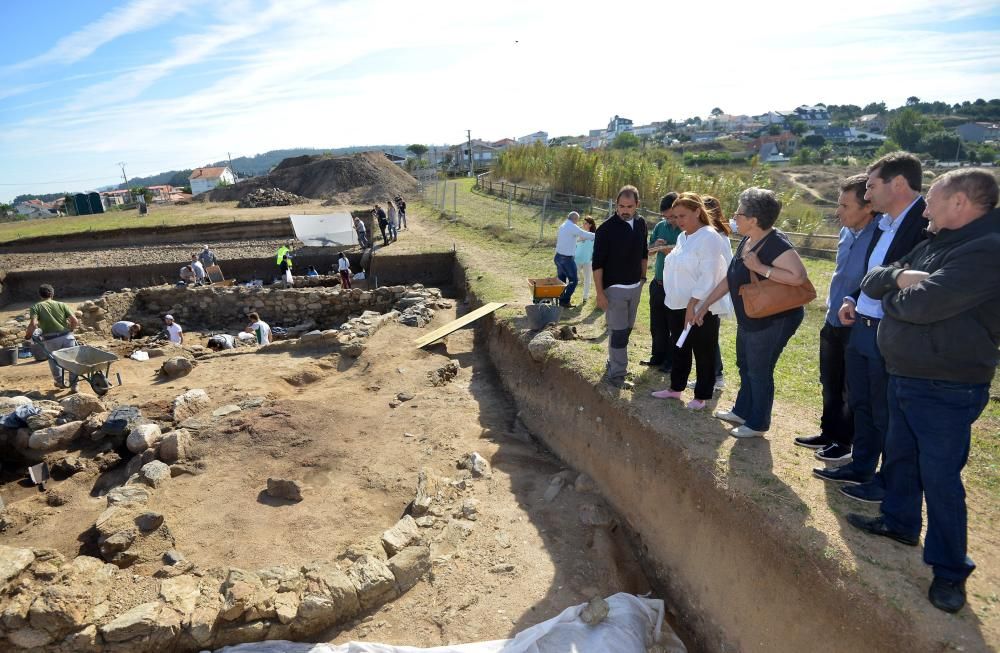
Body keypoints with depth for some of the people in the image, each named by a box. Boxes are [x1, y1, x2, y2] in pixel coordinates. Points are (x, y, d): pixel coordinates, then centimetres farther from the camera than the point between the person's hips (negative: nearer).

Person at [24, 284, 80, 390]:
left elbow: (33, 324, -11)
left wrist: (28, 334, 7)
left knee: (53, 359, 26)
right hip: (67, 337, 1)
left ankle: (60, 381, 35)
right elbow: (75, 321, 2)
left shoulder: (36, 307, 5)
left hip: (51, 340, -1)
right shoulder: (61, 305, 10)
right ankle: (74, 385, 13)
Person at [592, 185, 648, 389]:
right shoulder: (606, 228, -14)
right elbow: (597, 263, -14)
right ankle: (616, 375, 0)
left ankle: (614, 364, 28)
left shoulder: (641, 223, 4)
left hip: (635, 287, 6)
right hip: (614, 288, -6)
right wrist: (600, 293, -17)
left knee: (626, 330, 13)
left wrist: (643, 276, 15)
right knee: (618, 332, -6)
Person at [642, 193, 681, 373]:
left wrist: (669, 250, -24)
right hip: (658, 284, 6)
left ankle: (671, 362, 20)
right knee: (657, 325, 16)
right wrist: (656, 245, -9)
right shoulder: (660, 226, 4)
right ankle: (658, 357, 31)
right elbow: (649, 250, 13)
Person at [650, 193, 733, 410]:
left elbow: (708, 277, -21)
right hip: (677, 305, 8)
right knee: (680, 349, 19)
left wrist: (692, 305, -22)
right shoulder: (683, 237, 10)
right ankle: (676, 388, 32)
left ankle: (701, 396, 18)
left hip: (701, 308, -8)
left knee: (703, 353, 6)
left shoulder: (709, 237, -16)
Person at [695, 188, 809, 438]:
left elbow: (799, 276, -37)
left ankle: (757, 424, 22)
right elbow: (730, 279, 10)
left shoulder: (776, 244, -25)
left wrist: (760, 268, -33)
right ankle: (742, 411, 40)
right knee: (744, 366, 21)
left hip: (774, 320, -9)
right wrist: (705, 305, 12)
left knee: (759, 371, 4)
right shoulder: (746, 242, 3)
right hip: (749, 319, 9)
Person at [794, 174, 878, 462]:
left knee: (851, 391, 10)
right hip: (833, 322, 8)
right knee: (830, 384, 20)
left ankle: (846, 442, 28)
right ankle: (829, 433, 37)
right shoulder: (847, 232, 2)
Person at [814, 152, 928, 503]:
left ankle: (889, 483, 26)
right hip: (859, 328, 9)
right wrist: (853, 299, 6)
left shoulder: (927, 224, -18)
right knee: (860, 405, 20)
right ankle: (860, 467, 37)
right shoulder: (884, 224, 10)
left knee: (886, 415, 7)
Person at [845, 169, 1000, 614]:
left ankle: (950, 569, 18)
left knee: (939, 477, 1)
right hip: (904, 377, 9)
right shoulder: (935, 243, 9)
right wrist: (899, 278, -13)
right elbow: (872, 282, 9)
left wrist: (893, 296, -8)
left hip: (946, 391, -9)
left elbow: (920, 305, -30)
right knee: (900, 456, 22)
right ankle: (900, 522, 41)